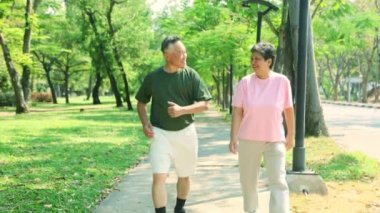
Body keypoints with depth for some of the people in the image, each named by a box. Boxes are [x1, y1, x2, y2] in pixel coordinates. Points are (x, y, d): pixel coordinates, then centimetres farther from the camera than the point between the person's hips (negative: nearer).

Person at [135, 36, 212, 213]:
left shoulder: (191, 75, -5)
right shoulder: (152, 77, -4)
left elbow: (204, 104, -6)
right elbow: (141, 102, 10)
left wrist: (182, 110, -22)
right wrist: (145, 123, -7)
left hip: (185, 132, 1)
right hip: (160, 133, -1)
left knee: (184, 176, 15)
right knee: (159, 176, -12)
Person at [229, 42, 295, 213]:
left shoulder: (282, 81, -8)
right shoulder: (245, 82, -7)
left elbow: (289, 110, 1)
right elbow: (237, 111, -6)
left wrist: (291, 135, 7)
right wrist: (233, 137, -11)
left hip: (275, 140, -1)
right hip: (248, 140, 1)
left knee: (278, 182, -6)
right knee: (248, 180, 14)